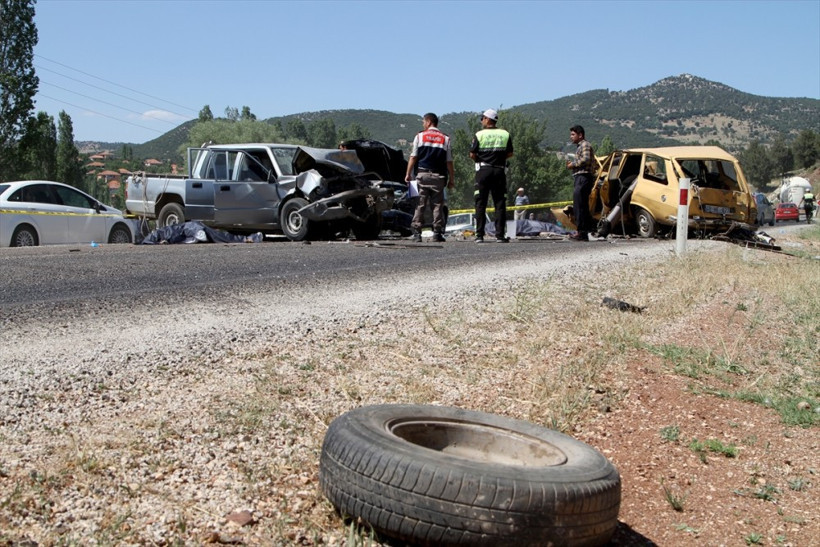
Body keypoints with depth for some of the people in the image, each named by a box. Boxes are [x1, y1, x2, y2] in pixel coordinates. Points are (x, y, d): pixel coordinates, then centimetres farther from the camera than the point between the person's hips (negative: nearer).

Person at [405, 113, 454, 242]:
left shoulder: (420, 136, 4)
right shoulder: (445, 139, 8)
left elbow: (413, 157, 0)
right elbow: (449, 162, 5)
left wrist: (408, 174, 7)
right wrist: (451, 179, 10)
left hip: (422, 174, 0)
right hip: (438, 176, 1)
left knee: (420, 205, 1)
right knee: (437, 205, 4)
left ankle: (416, 232, -2)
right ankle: (437, 233, 1)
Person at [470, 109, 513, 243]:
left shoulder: (479, 135, -3)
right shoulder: (505, 134, 5)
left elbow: (472, 154, -5)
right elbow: (510, 154, 7)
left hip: (483, 171, -2)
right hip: (499, 171, 2)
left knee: (480, 203, 2)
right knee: (500, 203, 4)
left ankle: (479, 235, -2)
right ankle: (500, 235, 0)